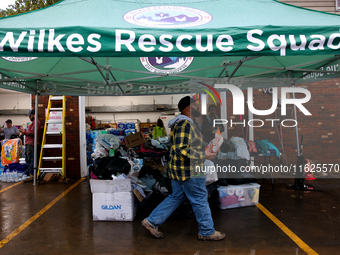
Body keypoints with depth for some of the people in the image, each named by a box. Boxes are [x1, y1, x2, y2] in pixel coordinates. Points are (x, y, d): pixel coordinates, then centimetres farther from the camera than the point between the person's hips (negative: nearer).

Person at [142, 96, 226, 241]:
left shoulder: (180, 123, 14)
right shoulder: (185, 124, -20)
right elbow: (182, 150, -27)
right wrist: (203, 155, -20)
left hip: (178, 168, 11)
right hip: (189, 170, -11)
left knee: (176, 197, 18)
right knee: (200, 200, 4)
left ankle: (151, 222, 22)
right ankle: (207, 232, 19)